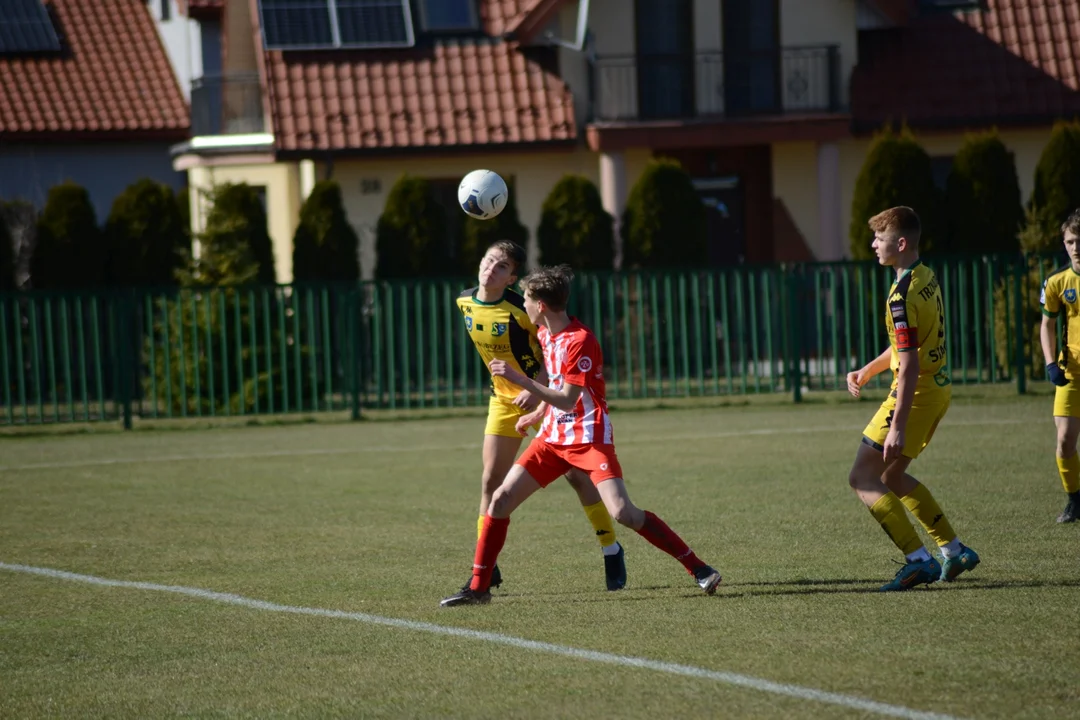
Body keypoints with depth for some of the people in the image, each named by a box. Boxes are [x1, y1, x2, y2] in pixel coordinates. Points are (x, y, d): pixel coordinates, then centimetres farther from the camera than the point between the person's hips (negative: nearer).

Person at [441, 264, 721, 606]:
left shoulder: (580, 342, -20)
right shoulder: (545, 334, 7)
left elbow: (567, 399, -24)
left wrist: (519, 379, -27)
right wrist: (537, 414, 28)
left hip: (589, 438, -8)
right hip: (553, 436, 8)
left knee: (622, 511, -21)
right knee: (500, 500, -2)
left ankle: (698, 569, -12)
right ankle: (479, 587, 7)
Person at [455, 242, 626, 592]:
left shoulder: (519, 311, -24)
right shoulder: (465, 302, -4)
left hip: (542, 396, -6)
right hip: (504, 399, 6)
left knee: (576, 474, -3)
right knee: (491, 480, 1)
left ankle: (612, 552, 9)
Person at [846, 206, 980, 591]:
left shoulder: (902, 296, -22)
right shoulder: (927, 278, 8)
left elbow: (909, 365, -26)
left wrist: (898, 427, -26)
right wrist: (868, 370, 22)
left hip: (916, 395, -9)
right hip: (939, 389, 9)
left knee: (863, 478, -3)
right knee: (892, 476, 22)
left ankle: (919, 560, -9)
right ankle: (954, 550, 23)